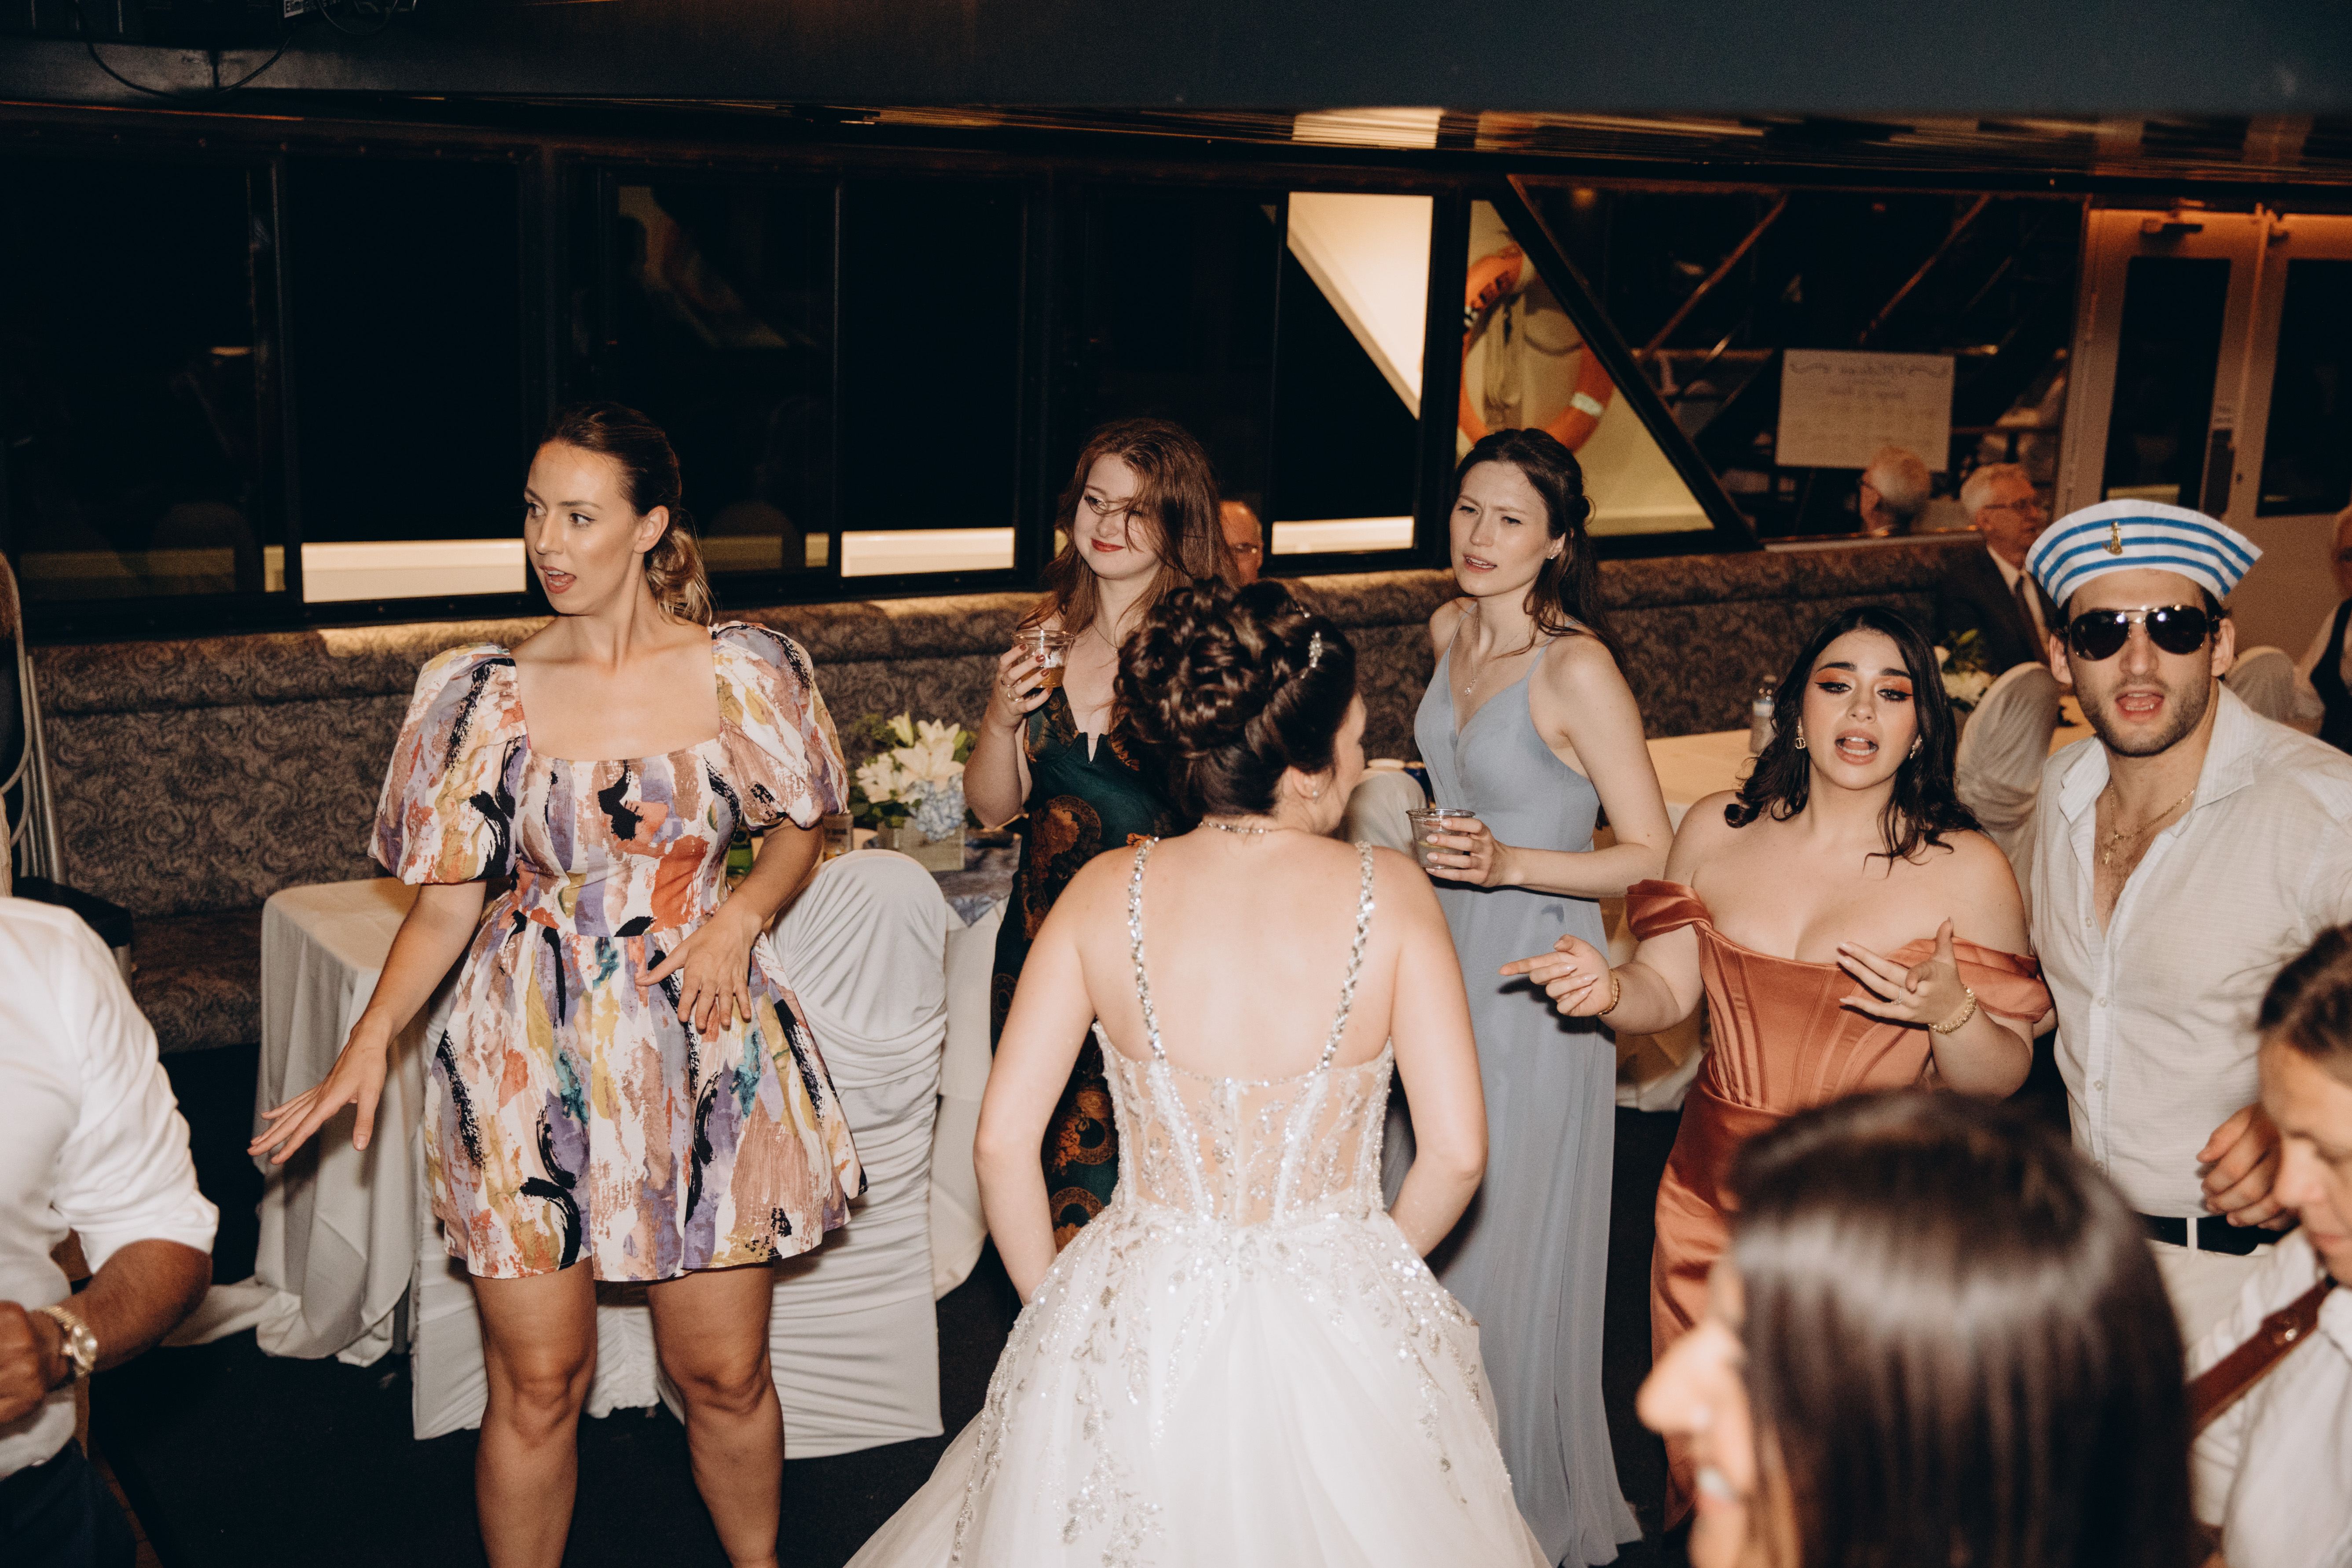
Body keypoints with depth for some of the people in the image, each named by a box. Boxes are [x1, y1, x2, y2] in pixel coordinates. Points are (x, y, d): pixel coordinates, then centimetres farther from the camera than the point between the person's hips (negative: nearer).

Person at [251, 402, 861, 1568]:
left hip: (704, 1047, 0)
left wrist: (739, 916, -8)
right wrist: (367, 1044, -10)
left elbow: (799, 831, 11)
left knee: (723, 1372, 9)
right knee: (537, 1381, 6)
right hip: (531, 1057, 0)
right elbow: (447, 900, 2)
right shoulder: (487, 693, -2)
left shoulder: (740, 670, -3)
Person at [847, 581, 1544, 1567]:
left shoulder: (1104, 894, -9)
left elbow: (1002, 1144, -10)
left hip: (1140, 1327, 1)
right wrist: (1375, 1266, 6)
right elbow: (1457, 1151, -12)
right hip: (1337, 1332, 0)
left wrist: (1054, 1300, 6)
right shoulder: (1389, 892, -12)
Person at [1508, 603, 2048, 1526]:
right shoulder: (1716, 833, 4)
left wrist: (1948, 1012, -24)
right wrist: (1608, 988, -17)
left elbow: (2000, 1079, -4)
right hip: (1715, 1199, 3)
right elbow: (1667, 993, 4)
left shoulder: (1968, 869, -5)